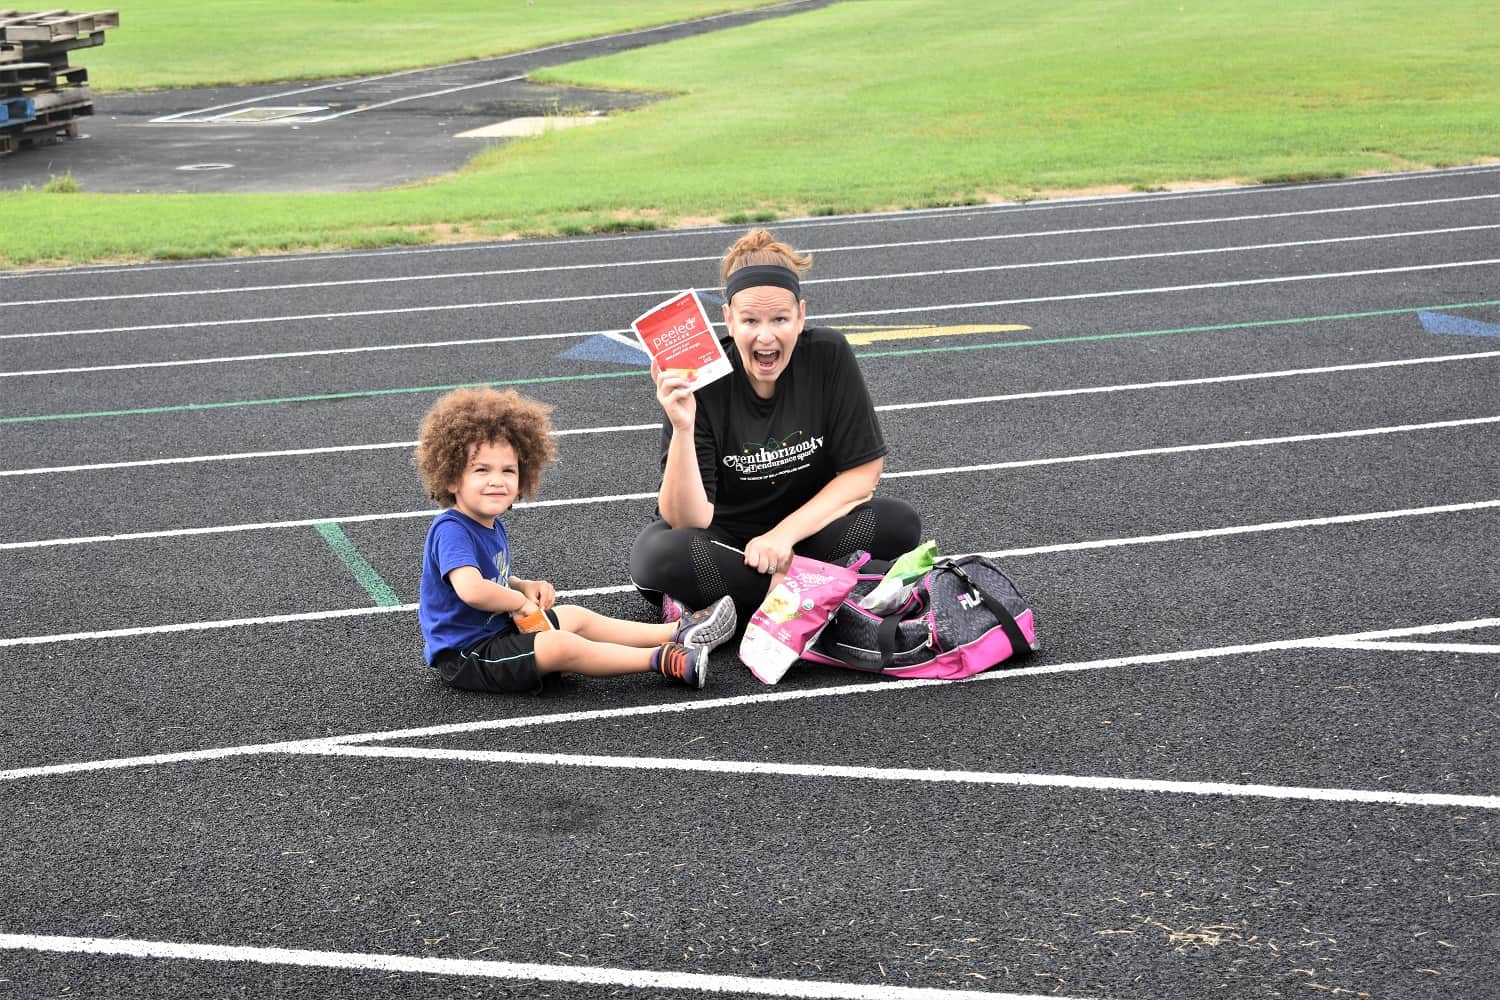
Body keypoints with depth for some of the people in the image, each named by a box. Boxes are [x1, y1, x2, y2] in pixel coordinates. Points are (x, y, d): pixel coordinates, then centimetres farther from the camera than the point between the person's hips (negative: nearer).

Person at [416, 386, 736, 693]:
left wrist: (525, 586, 3)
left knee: (576, 618, 12)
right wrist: (522, 601, -20)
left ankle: (676, 634, 16)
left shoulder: (493, 527, 10)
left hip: (499, 630, 11)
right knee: (560, 646, -24)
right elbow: (471, 590, -38)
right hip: (466, 658, -11)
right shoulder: (451, 531, -23)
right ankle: (664, 661, -20)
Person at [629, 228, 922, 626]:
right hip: (723, 540, -2)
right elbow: (689, 521, -24)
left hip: (806, 527, 2)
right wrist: (682, 427, -38)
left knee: (899, 523, -25)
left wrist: (785, 534, -21)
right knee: (658, 555, -33)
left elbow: (863, 471, -11)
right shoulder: (700, 383, -20)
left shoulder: (829, 356, -15)